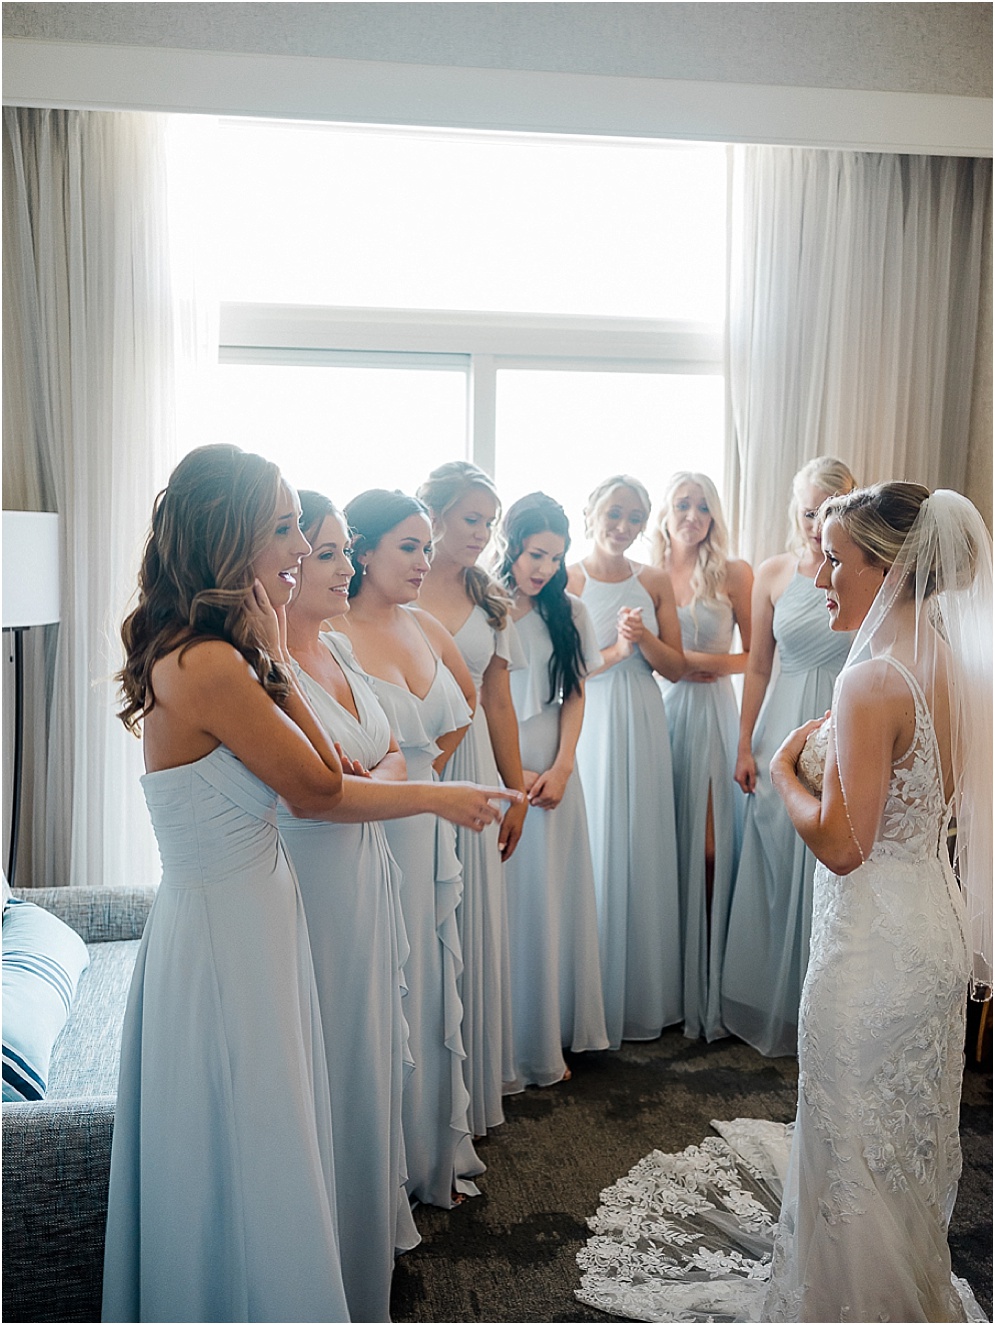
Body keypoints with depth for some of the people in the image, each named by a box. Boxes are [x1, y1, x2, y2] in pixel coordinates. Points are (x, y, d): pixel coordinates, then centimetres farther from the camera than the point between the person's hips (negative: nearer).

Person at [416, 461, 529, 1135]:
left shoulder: (489, 601, 11)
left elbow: (498, 703, 13)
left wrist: (518, 791, 12)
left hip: (471, 775, 5)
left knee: (472, 930, 11)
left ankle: (472, 1088, 28)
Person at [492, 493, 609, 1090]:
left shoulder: (569, 613, 8)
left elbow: (575, 696, 10)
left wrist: (561, 767, -3)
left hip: (553, 770, 4)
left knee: (550, 902, 9)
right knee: (502, 905, 1)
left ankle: (549, 1040, 23)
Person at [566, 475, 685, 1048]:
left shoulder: (656, 582, 8)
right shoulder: (567, 581, -3)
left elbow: (676, 667, 7)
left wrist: (646, 638, -11)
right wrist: (616, 651, -19)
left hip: (643, 728, 4)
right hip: (587, 728, -4)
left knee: (644, 854, 9)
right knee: (593, 856, 1)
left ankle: (644, 998, 24)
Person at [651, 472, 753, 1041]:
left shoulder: (734, 573, 2)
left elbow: (757, 655, 3)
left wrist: (711, 662, -11)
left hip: (713, 716, -2)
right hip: (657, 714, 2)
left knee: (708, 850, -3)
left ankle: (706, 991, 11)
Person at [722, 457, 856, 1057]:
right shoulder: (774, 573, 2)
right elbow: (758, 667, 6)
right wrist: (746, 746, 5)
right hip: (785, 734, 2)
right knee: (775, 871, 11)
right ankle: (769, 1007, 29)